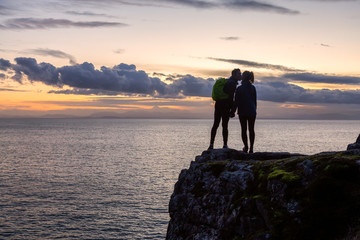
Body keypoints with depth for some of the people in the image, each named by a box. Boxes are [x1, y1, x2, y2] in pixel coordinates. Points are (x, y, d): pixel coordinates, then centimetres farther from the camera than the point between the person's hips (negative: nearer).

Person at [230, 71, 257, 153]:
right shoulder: (253, 88, 4)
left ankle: (246, 146, 0)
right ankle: (251, 147, 5)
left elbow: (236, 102, -11)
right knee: (251, 129, 8)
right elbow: (255, 101, 11)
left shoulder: (239, 89, -11)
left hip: (242, 112, -3)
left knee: (244, 129, 5)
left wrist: (232, 112, -5)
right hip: (252, 112, 3)